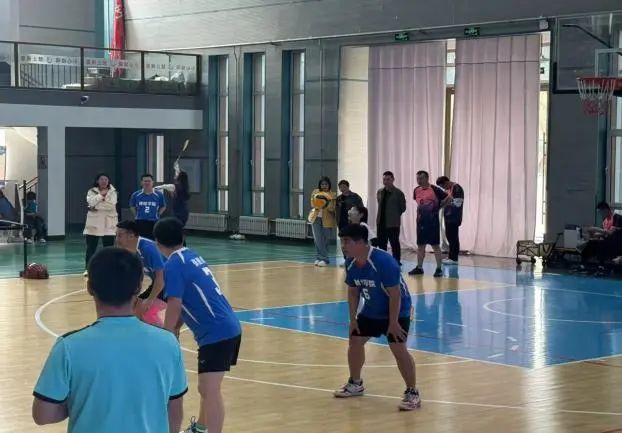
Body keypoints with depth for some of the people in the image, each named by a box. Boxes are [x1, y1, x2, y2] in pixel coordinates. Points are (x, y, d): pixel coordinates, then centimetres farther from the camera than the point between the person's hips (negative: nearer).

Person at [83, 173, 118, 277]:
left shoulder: (112, 192, 3)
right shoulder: (91, 191, 3)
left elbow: (111, 205, -12)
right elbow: (91, 202, -15)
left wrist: (97, 207, -13)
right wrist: (101, 195, -16)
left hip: (108, 223, 0)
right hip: (94, 222, 0)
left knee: (109, 247, 4)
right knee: (91, 247, 1)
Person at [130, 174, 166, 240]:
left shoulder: (159, 195, -1)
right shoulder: (136, 195, 2)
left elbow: (163, 207, 12)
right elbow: (132, 206, 17)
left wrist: (157, 214, 1)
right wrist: (137, 215, 6)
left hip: (154, 222, -1)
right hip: (140, 222, 1)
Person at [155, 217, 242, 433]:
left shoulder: (173, 264, -11)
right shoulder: (192, 256, 15)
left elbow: (174, 306, -15)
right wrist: (174, 331, 22)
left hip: (217, 333, -10)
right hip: (229, 328, 10)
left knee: (209, 389, -15)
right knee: (207, 387, 26)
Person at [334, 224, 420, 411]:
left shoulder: (383, 261, -33)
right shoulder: (350, 263, -10)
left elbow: (395, 294, -28)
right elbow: (353, 292, 5)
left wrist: (393, 323, -25)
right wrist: (353, 318, 2)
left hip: (397, 311, -8)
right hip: (371, 311, 8)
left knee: (398, 349, -17)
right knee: (355, 341, 11)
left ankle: (413, 394, -7)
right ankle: (355, 384, 31)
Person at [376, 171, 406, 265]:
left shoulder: (398, 193, -7)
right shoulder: (380, 192, 10)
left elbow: (403, 208, -1)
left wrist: (394, 215, 1)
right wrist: (380, 217, 11)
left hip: (393, 223, -6)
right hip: (381, 222, 6)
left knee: (394, 244, 1)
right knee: (381, 243, 10)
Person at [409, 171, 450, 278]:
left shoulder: (434, 189, -11)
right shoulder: (416, 190, 6)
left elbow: (448, 198, -6)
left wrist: (438, 207, -4)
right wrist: (420, 211, 12)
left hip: (433, 221, -6)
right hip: (421, 221, 6)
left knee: (435, 245, -3)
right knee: (420, 245, 10)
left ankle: (439, 269, 2)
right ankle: (419, 268, 19)